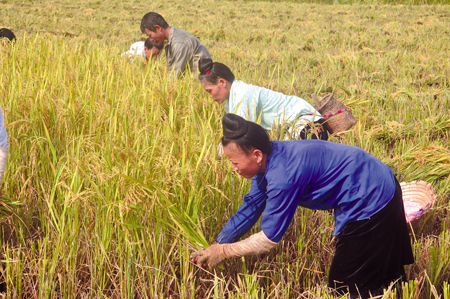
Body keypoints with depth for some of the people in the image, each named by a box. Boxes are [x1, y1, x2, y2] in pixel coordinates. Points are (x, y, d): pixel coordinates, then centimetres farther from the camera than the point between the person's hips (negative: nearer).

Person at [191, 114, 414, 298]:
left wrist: (223, 252, -14)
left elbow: (269, 239, -24)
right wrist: (214, 247, 1)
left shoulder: (283, 176, -31)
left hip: (371, 201, -9)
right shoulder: (270, 160, -3)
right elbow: (249, 208, 5)